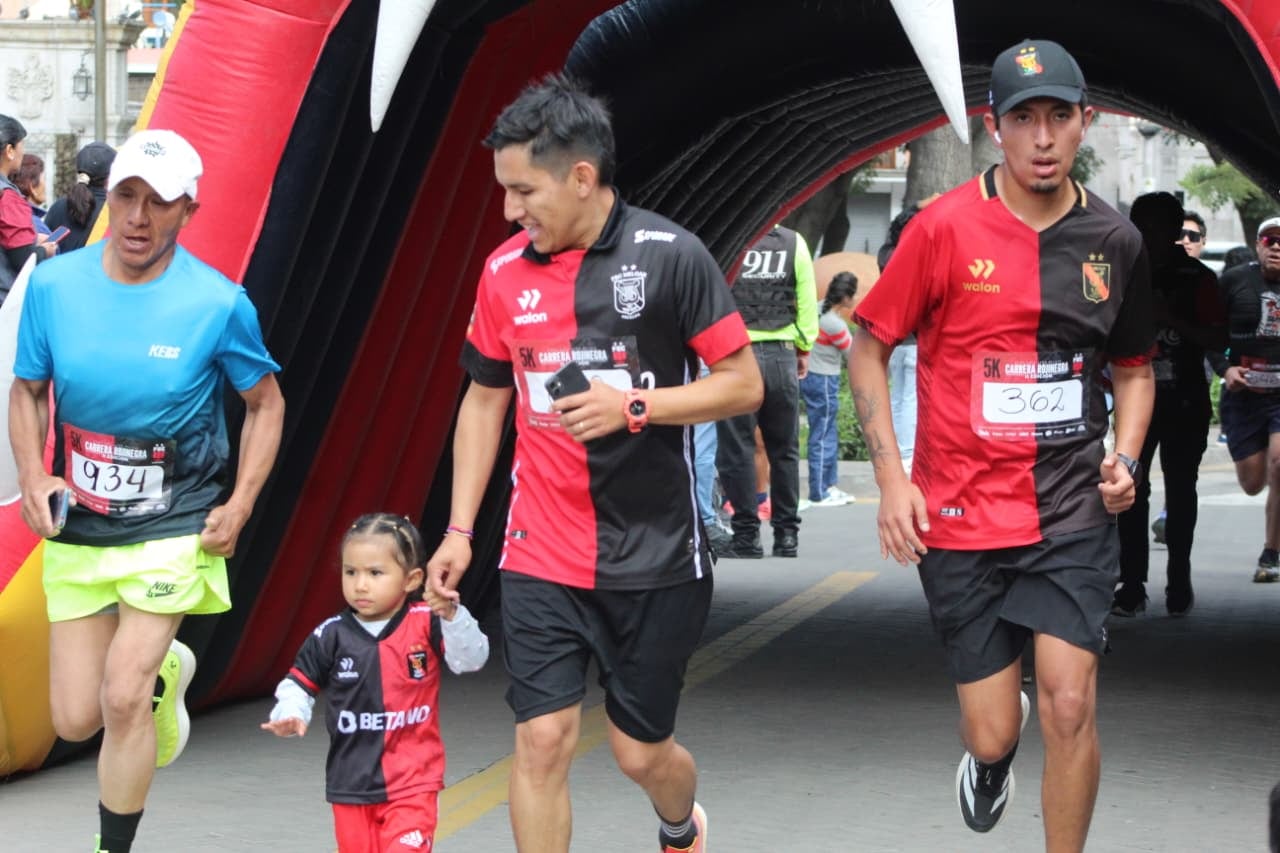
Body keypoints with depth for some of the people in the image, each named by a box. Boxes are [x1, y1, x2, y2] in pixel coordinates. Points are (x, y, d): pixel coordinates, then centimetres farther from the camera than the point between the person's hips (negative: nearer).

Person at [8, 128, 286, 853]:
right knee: (76, 719, 7)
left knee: (122, 699, -14)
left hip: (175, 529, -3)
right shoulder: (54, 285, -6)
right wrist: (33, 477, -8)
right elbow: (28, 391, 8)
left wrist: (239, 507, -7)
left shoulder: (219, 304, -12)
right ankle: (165, 671, 41)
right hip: (76, 529, 3)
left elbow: (266, 403, 2)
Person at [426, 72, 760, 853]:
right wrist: (460, 531, 8)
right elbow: (484, 401, 13)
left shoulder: (670, 255, -11)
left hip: (655, 557, -3)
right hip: (541, 560, 3)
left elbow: (744, 384, -8)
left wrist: (634, 406, -21)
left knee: (642, 750, 9)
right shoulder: (505, 272, 2)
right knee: (542, 739, -7)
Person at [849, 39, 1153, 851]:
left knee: (1071, 703, -12)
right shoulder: (945, 228, -8)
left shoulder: (1115, 240, 2)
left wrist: (1126, 458, -1)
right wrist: (892, 477, -8)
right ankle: (990, 758, 41)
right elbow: (869, 347, 0)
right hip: (960, 516, -1)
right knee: (994, 733, 2)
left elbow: (1135, 367, 17)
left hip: (1074, 510, 2)